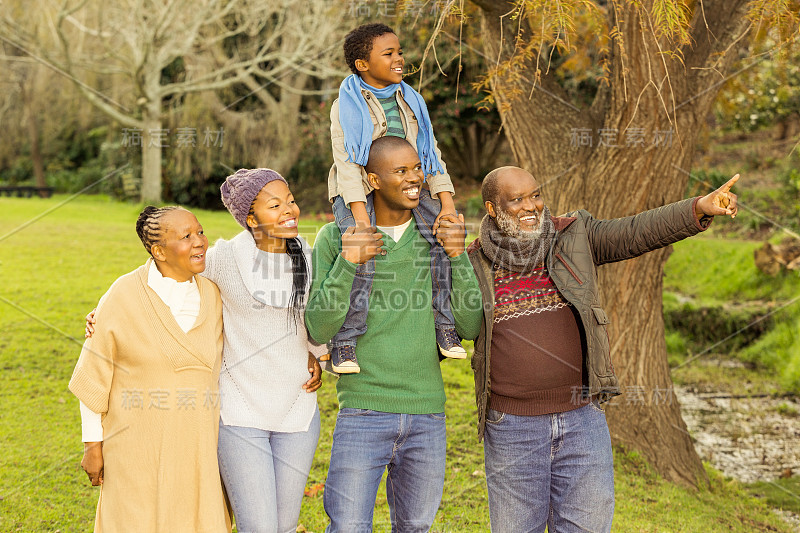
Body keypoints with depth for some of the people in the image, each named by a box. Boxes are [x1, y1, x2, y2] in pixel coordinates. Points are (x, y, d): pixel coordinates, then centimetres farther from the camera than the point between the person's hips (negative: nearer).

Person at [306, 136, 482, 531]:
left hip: (427, 415, 3)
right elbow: (318, 330, -9)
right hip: (363, 411, -3)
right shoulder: (335, 238, -3)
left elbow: (470, 326, -1)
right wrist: (347, 264, -23)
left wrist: (458, 257, -15)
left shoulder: (440, 235, 5)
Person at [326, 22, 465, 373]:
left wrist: (447, 204, -4)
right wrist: (361, 215, -24)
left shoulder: (410, 102, 14)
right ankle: (344, 342, -20)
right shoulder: (347, 106, -1)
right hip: (359, 192, -5)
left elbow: (430, 153, 10)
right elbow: (347, 163, -11)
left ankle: (443, 325, -6)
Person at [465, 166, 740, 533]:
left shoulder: (575, 236, 3)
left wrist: (699, 208, -22)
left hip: (582, 420, 1)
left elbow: (636, 232, -7)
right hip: (512, 427, -1)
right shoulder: (473, 264, 1)